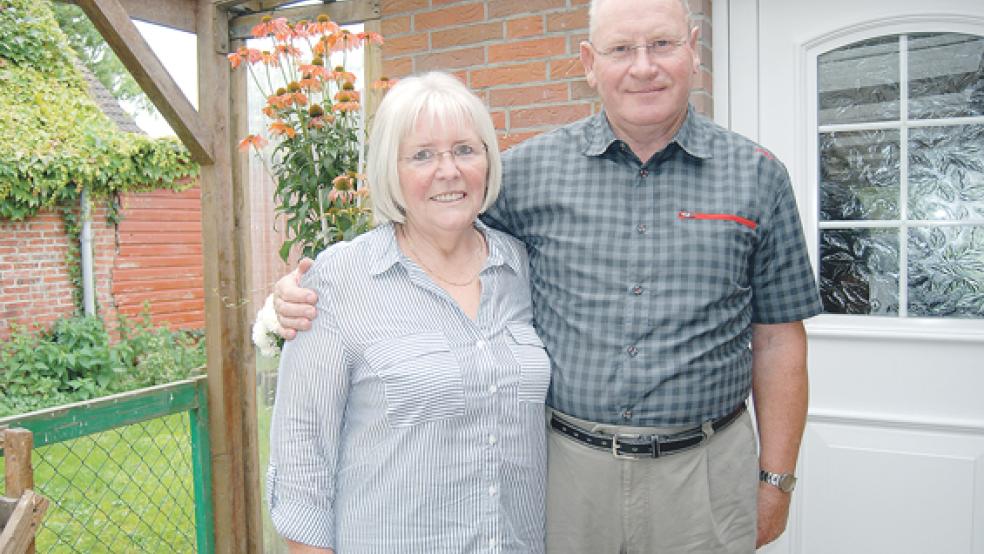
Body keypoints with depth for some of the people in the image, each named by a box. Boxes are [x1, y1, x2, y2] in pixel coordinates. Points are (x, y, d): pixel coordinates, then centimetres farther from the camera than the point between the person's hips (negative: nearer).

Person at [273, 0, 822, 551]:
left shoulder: (757, 175, 0)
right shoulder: (531, 169, -2)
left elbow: (777, 338, 3)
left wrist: (776, 478, 3)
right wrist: (312, 288, -9)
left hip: (705, 474, 1)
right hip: (564, 465, 0)